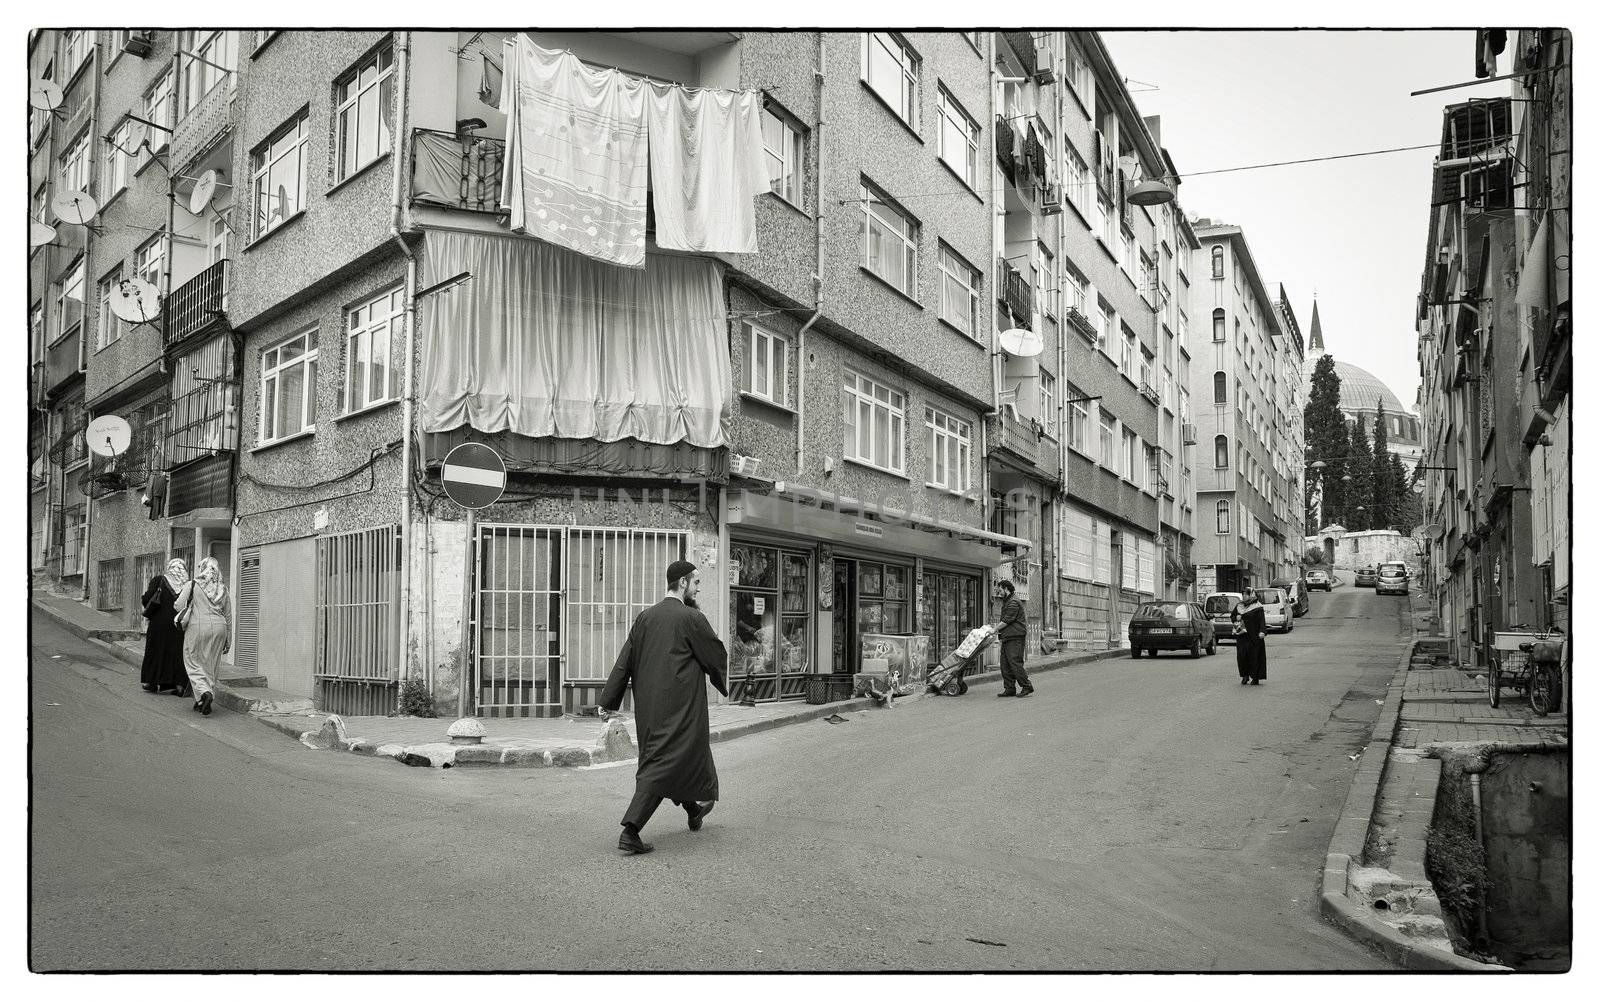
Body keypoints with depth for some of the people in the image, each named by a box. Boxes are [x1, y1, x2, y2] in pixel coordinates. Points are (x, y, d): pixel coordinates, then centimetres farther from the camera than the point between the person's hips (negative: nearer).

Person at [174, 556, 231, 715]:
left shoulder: (192, 585, -5)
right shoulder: (223, 589, 6)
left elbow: (178, 605, -9)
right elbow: (226, 615, 10)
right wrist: (226, 640, 16)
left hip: (197, 626, -4)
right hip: (218, 627, 4)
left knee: (194, 664, 6)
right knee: (210, 666, 12)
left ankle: (205, 692, -18)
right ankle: (201, 702, 15)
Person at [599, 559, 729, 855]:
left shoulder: (644, 617, 6)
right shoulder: (691, 617, -11)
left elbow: (624, 661, 6)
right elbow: (716, 656, -2)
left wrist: (608, 701, 8)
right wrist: (727, 685, 18)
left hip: (648, 705, 7)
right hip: (679, 705, -7)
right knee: (662, 763, -6)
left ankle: (694, 811, 42)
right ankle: (630, 831, -14)